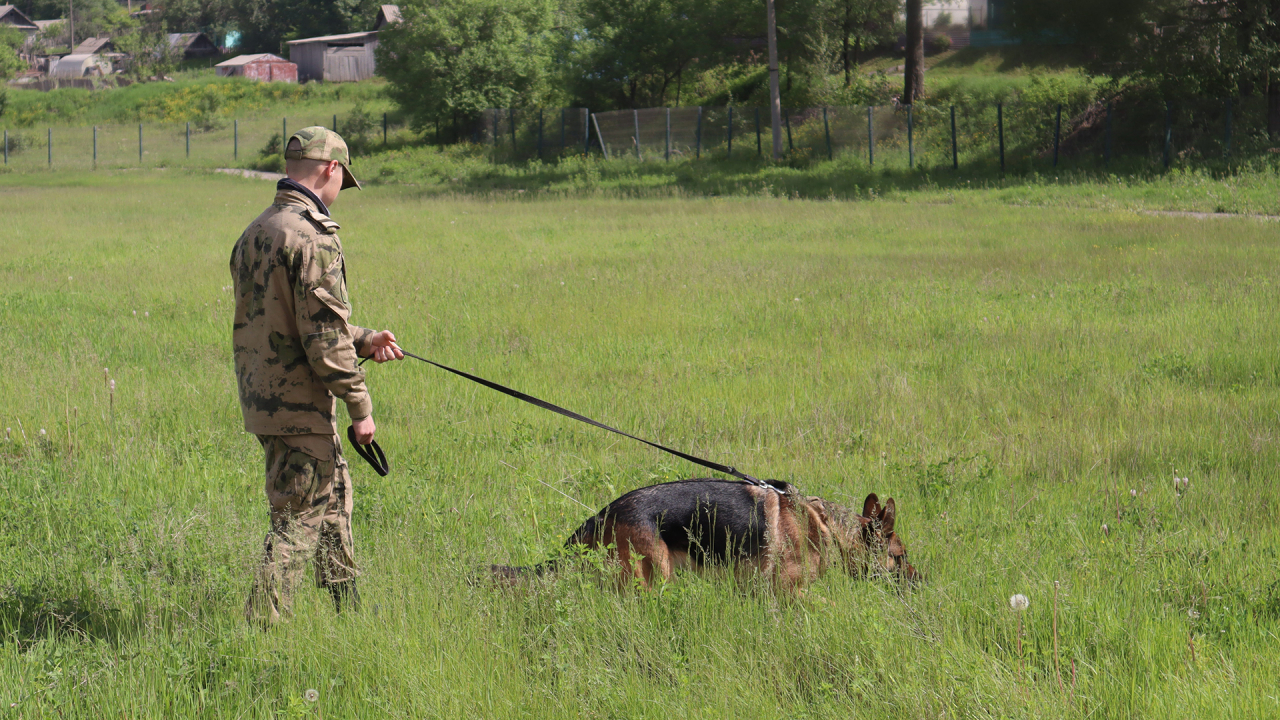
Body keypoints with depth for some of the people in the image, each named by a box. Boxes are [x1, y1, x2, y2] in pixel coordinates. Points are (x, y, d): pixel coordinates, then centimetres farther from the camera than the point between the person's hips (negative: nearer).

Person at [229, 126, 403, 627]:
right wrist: (359, 405, -13)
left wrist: (363, 341, 17)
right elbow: (323, 338, -21)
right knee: (297, 521, -3)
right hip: (299, 403, -10)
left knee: (334, 491, 23)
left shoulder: (255, 233, 11)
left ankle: (348, 609, 34)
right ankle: (261, 631, -5)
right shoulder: (312, 237, -18)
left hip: (261, 395, 10)